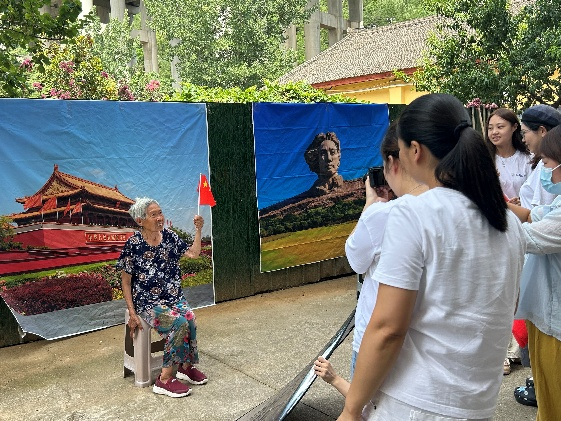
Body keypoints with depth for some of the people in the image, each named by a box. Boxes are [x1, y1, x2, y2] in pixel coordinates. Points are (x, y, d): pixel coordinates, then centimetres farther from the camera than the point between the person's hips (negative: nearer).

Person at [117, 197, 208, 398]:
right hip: (148, 302, -5)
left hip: (174, 297, 5)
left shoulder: (169, 236, 5)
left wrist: (198, 230, -2)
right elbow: (126, 281, -4)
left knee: (190, 318, -24)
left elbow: (193, 253, 9)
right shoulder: (133, 244, -9)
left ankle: (186, 366, -3)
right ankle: (165, 380, -16)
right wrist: (132, 313, -8)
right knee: (179, 323, -28)